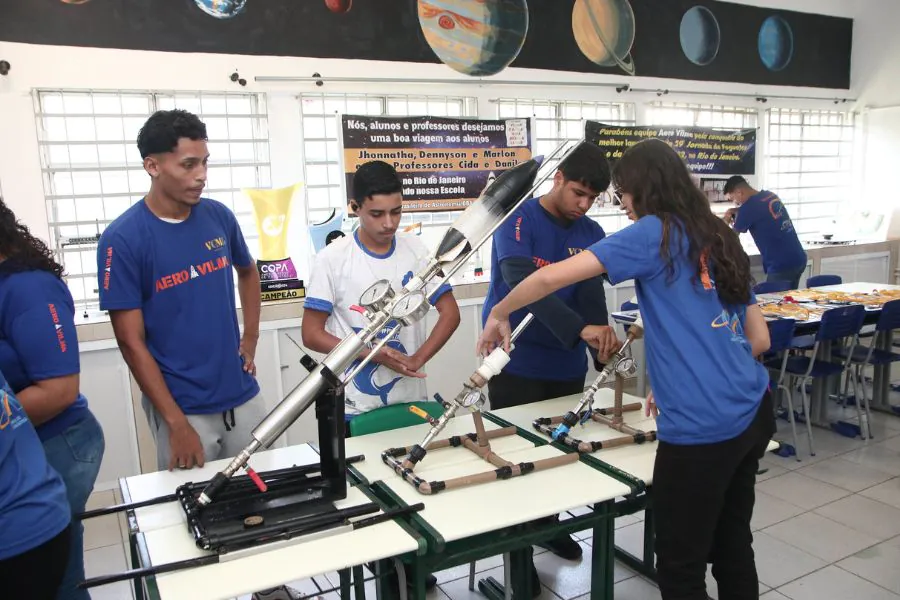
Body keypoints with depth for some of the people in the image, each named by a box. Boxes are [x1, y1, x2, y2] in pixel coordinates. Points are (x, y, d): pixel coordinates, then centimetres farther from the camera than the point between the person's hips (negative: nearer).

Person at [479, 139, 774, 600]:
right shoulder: (720, 240, 13)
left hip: (702, 427, -8)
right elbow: (760, 339, 17)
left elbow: (553, 277, -14)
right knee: (732, 547, 22)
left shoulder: (654, 233, -8)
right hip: (752, 412, 8)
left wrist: (499, 314, 3)